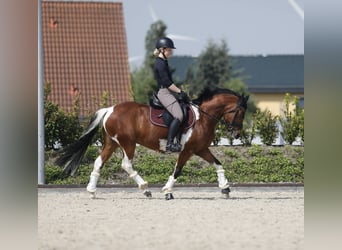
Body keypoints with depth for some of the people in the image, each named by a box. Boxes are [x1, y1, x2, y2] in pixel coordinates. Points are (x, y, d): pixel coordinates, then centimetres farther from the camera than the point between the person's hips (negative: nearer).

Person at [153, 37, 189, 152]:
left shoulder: (163, 62, 18)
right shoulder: (160, 64, -14)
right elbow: (167, 82, -20)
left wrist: (179, 92, 19)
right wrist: (180, 92, -16)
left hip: (168, 92, 11)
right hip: (164, 93, -11)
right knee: (179, 116, -21)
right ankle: (170, 144, -25)